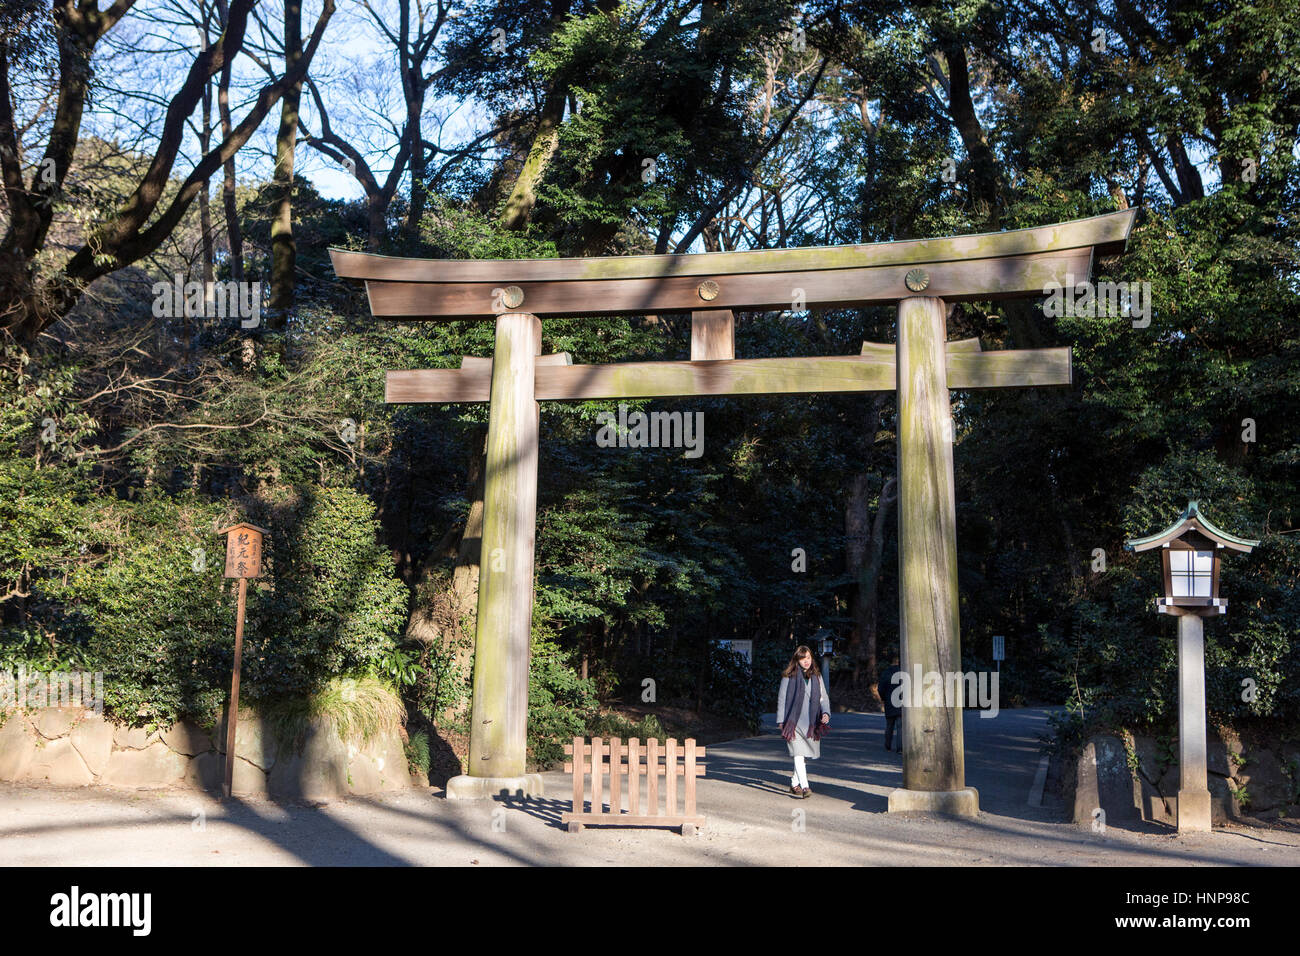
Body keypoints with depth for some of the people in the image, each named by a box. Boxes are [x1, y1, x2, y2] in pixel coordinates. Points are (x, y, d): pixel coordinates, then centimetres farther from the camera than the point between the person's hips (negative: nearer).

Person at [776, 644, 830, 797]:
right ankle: (804, 786, -23)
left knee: (804, 755, 10)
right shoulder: (789, 676, 0)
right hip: (794, 721, -4)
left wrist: (825, 712, -6)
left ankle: (794, 783, 25)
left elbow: (823, 697, 13)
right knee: (798, 753, -15)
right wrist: (781, 721, 1)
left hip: (811, 723, 4)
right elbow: (781, 699, 3)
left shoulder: (816, 677, 11)